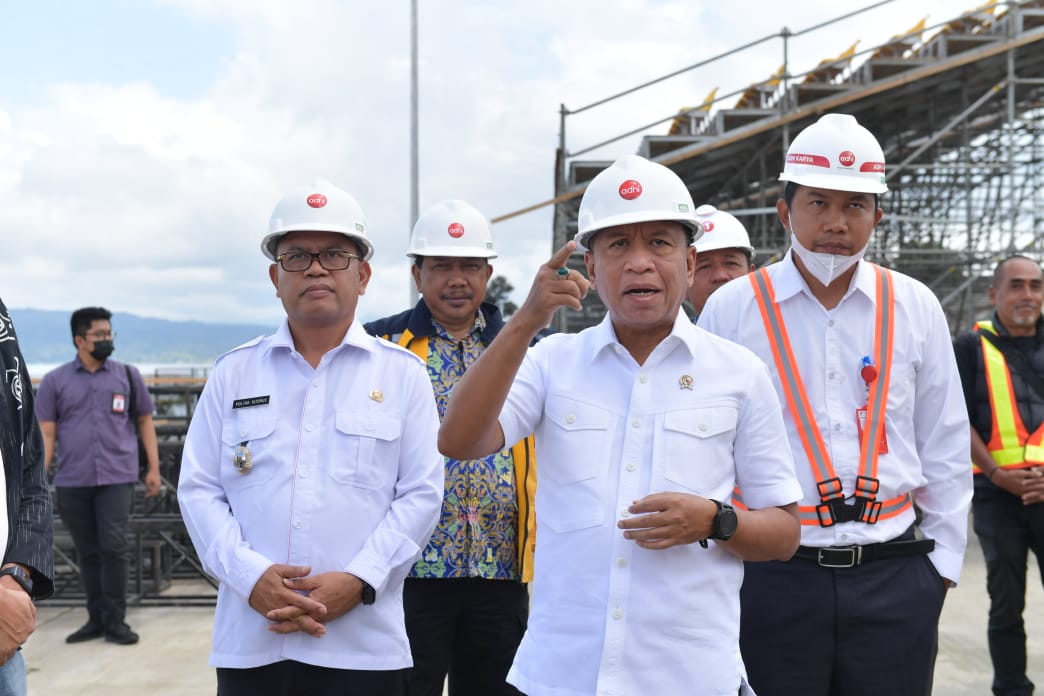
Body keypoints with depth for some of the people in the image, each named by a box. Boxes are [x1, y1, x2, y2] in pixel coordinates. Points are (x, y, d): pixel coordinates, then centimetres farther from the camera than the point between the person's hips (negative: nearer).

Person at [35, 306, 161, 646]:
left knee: (113, 547, -7)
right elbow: (46, 434, 3)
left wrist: (153, 468, 5)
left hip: (116, 478, -1)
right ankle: (96, 618, 19)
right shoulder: (55, 381, 6)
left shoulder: (128, 376, 7)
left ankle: (115, 621, 0)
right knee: (88, 553, 9)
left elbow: (144, 423, 12)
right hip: (72, 481, 1)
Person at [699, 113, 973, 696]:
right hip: (770, 576, -2)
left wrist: (942, 562, 9)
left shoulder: (916, 308, 5)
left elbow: (944, 448, 10)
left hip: (895, 579, 2)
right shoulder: (731, 309, -1)